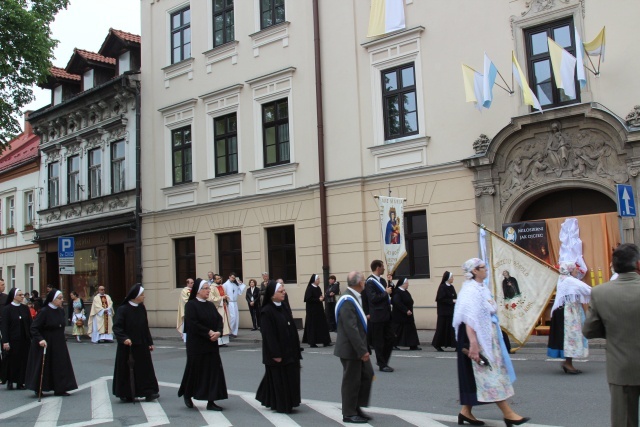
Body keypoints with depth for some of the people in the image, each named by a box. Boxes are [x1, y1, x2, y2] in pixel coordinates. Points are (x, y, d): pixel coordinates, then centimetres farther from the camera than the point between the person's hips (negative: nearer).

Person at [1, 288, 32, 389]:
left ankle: (20, 382, 11)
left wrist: (31, 337, 2)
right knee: (12, 361, 4)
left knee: (23, 361, 3)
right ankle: (10, 382, 19)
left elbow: (30, 323, 7)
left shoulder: (25, 308, 7)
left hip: (24, 339, 4)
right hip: (12, 340, -4)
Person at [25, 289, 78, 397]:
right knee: (43, 367, 4)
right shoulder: (44, 311, -16)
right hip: (45, 343, -6)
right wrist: (40, 339, -28)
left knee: (61, 365, 4)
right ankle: (38, 389, 19)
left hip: (59, 344, 6)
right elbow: (34, 327, -17)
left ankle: (59, 389, 11)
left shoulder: (61, 311, 2)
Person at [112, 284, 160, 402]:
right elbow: (117, 327, -15)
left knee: (144, 368, 0)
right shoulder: (123, 309, -11)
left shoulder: (141, 308, 6)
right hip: (127, 346, -5)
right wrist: (124, 338, -30)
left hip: (141, 345, 5)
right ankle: (126, 395, 16)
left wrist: (150, 342, 11)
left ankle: (147, 393, 0)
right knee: (127, 370, 3)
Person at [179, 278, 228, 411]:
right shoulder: (191, 305, -8)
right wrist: (209, 332, -18)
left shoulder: (210, 305, 11)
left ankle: (211, 401, 6)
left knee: (213, 371, 1)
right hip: (196, 345, -6)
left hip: (212, 344, 6)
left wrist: (218, 332, -14)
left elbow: (219, 320, 5)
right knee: (195, 370, 5)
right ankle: (187, 394, 30)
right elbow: (193, 323, -17)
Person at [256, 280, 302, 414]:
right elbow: (268, 335, -19)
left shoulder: (283, 308, 9)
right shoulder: (267, 311, -16)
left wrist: (295, 350, 11)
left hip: (289, 351, 8)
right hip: (277, 353, -8)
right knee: (279, 379, 3)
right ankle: (281, 406, 16)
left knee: (289, 378, 13)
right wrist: (275, 354, -20)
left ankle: (287, 403, 28)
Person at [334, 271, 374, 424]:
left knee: (367, 375, 14)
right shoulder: (348, 301, -23)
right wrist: (362, 350, -25)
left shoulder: (355, 298, 9)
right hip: (350, 349, -10)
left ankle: (357, 407, 26)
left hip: (358, 348, 10)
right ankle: (349, 414, 16)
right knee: (351, 381, 2)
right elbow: (351, 329, -26)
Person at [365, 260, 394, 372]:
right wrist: (386, 293, -15)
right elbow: (373, 298, -21)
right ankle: (382, 365, 12)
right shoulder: (370, 282, -13)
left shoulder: (382, 280, 13)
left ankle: (382, 360, 26)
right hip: (377, 316, -8)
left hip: (386, 315, 8)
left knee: (390, 338, 11)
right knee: (379, 342, 2)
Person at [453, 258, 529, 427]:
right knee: (490, 373, -3)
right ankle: (507, 413, 3)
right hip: (479, 338, -10)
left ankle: (466, 412, 18)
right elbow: (468, 319, -23)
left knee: (476, 374, 12)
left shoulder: (481, 288, 12)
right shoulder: (470, 290, -17)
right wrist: (473, 344, -28)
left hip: (488, 337, 10)